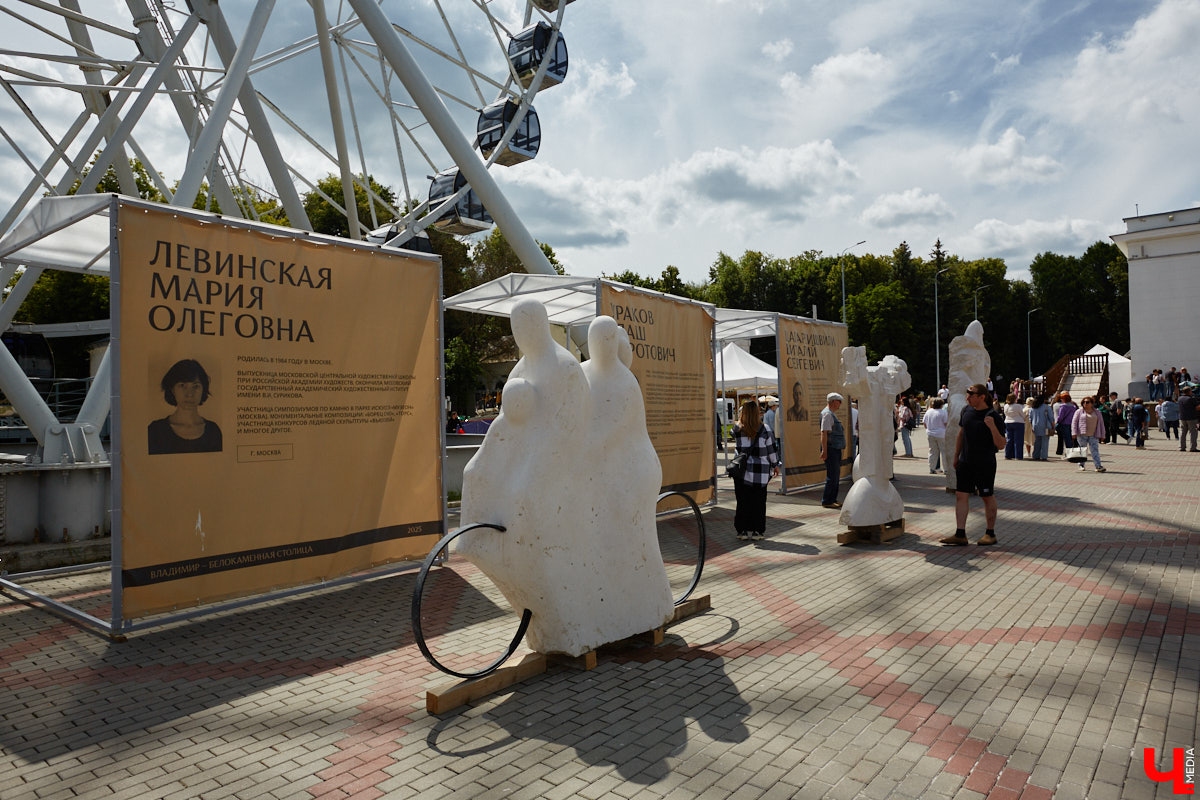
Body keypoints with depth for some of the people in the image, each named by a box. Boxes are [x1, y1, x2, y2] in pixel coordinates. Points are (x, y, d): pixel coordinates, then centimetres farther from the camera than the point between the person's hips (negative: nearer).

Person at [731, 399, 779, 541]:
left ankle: (743, 530, 11)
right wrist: (775, 465, 16)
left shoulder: (737, 429, -4)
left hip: (742, 471, 1)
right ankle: (756, 530, 11)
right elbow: (771, 449, 2)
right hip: (760, 472, 0)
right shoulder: (764, 430, -5)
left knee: (743, 501, 8)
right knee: (758, 501, 8)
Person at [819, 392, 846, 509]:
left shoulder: (832, 414, 18)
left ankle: (832, 500, 20)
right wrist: (824, 451, -26)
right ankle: (826, 501, -3)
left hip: (836, 449, 11)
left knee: (836, 475, 14)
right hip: (831, 448, -11)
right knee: (832, 476, -8)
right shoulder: (827, 414, -15)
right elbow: (824, 432, -22)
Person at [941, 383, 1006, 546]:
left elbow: (1001, 445, -13)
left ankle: (990, 534, 20)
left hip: (985, 464, -5)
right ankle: (960, 535, 3)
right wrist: (956, 457, 18)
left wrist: (992, 427, -28)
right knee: (961, 495, 1)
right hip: (965, 462, 5)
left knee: (988, 497, 6)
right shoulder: (966, 411, 4)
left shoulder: (994, 417, -12)